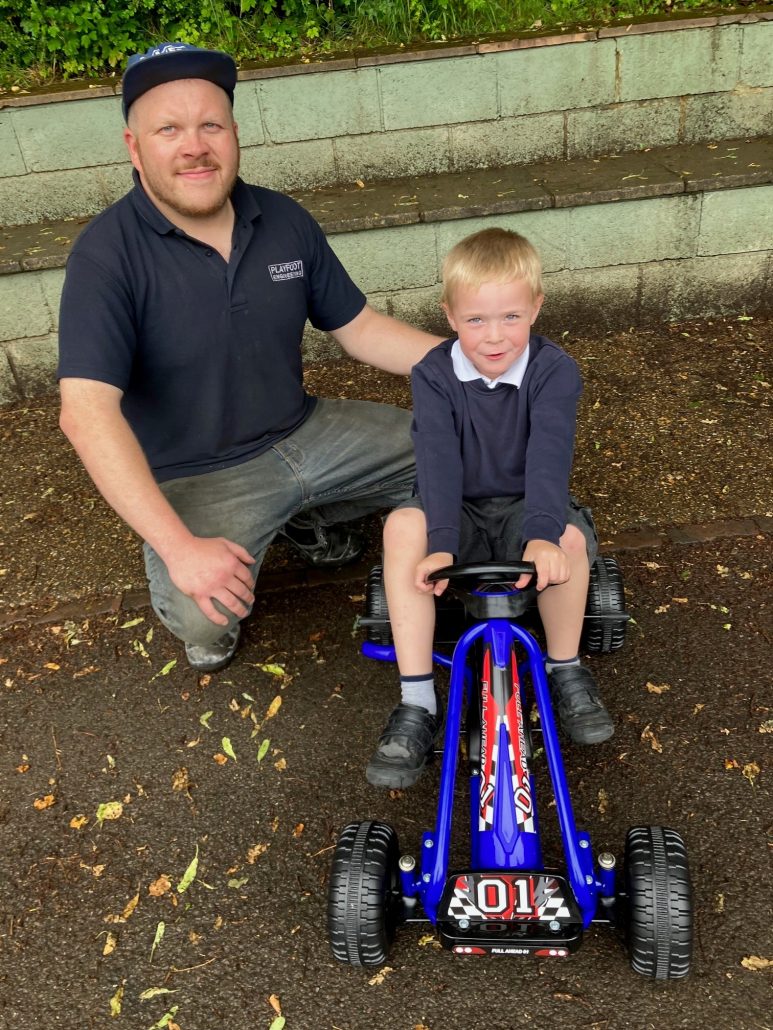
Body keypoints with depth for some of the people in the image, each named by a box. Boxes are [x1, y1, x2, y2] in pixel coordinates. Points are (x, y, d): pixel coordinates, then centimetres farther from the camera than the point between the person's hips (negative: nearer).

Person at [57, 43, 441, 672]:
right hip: (195, 478, -5)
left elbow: (359, 329, 6)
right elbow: (87, 412, -27)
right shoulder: (107, 254, -19)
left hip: (303, 434, 6)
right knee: (205, 618, -32)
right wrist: (179, 547, -34)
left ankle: (307, 516, 20)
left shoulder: (284, 220, -3)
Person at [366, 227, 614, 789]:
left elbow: (549, 456, -27)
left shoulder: (554, 370, -12)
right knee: (403, 525, -31)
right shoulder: (434, 375, -8)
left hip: (526, 512, -1)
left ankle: (565, 670, -6)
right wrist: (440, 544, -37)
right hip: (461, 514, 1)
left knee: (570, 538, -34)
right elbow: (439, 461, -21)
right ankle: (417, 704, -24)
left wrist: (542, 536, -45)